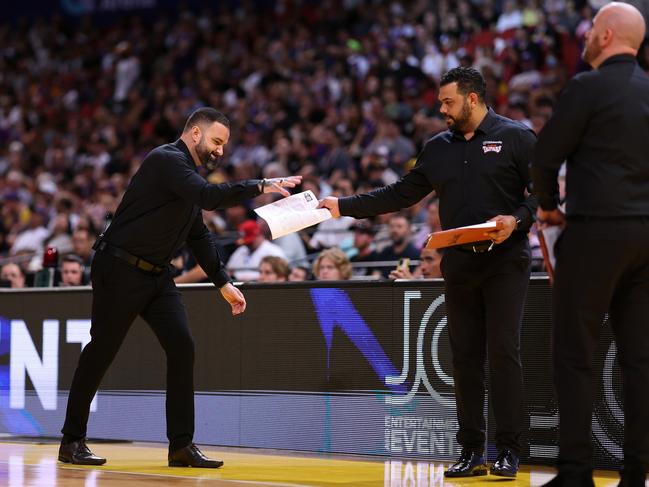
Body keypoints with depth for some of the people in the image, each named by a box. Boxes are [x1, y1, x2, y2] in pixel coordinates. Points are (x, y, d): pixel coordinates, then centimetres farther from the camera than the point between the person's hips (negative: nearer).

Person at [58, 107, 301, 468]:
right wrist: (260, 187, -29)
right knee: (101, 351, -1)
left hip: (157, 276, 9)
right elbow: (209, 196, -31)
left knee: (182, 347, -4)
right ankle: (72, 441, 11)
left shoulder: (188, 172, 15)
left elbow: (198, 235, 21)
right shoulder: (167, 160, -14)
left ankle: (181, 445, -2)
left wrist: (223, 282, 15)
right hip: (120, 271, -9)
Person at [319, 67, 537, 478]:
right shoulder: (438, 148, 15)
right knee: (465, 358, 4)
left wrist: (517, 220, -21)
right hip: (459, 266, 5)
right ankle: (471, 451, 9)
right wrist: (345, 207, 11)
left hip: (505, 263, -5)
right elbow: (401, 194, 16)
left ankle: (509, 451, -3)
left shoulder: (515, 137, -1)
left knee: (503, 352, -8)